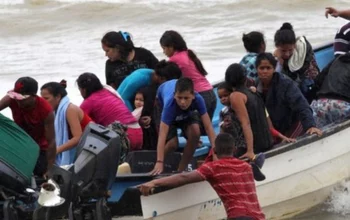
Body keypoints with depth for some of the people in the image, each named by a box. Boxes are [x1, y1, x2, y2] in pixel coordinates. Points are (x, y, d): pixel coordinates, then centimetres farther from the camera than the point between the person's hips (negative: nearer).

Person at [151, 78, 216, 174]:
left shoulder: (198, 99, -39)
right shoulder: (170, 103, -46)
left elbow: (208, 127, -37)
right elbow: (162, 135, -50)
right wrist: (159, 163, -58)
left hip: (187, 112, 3)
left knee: (195, 132, -23)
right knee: (172, 142, -21)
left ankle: (181, 170, -7)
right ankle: (156, 170, 5)